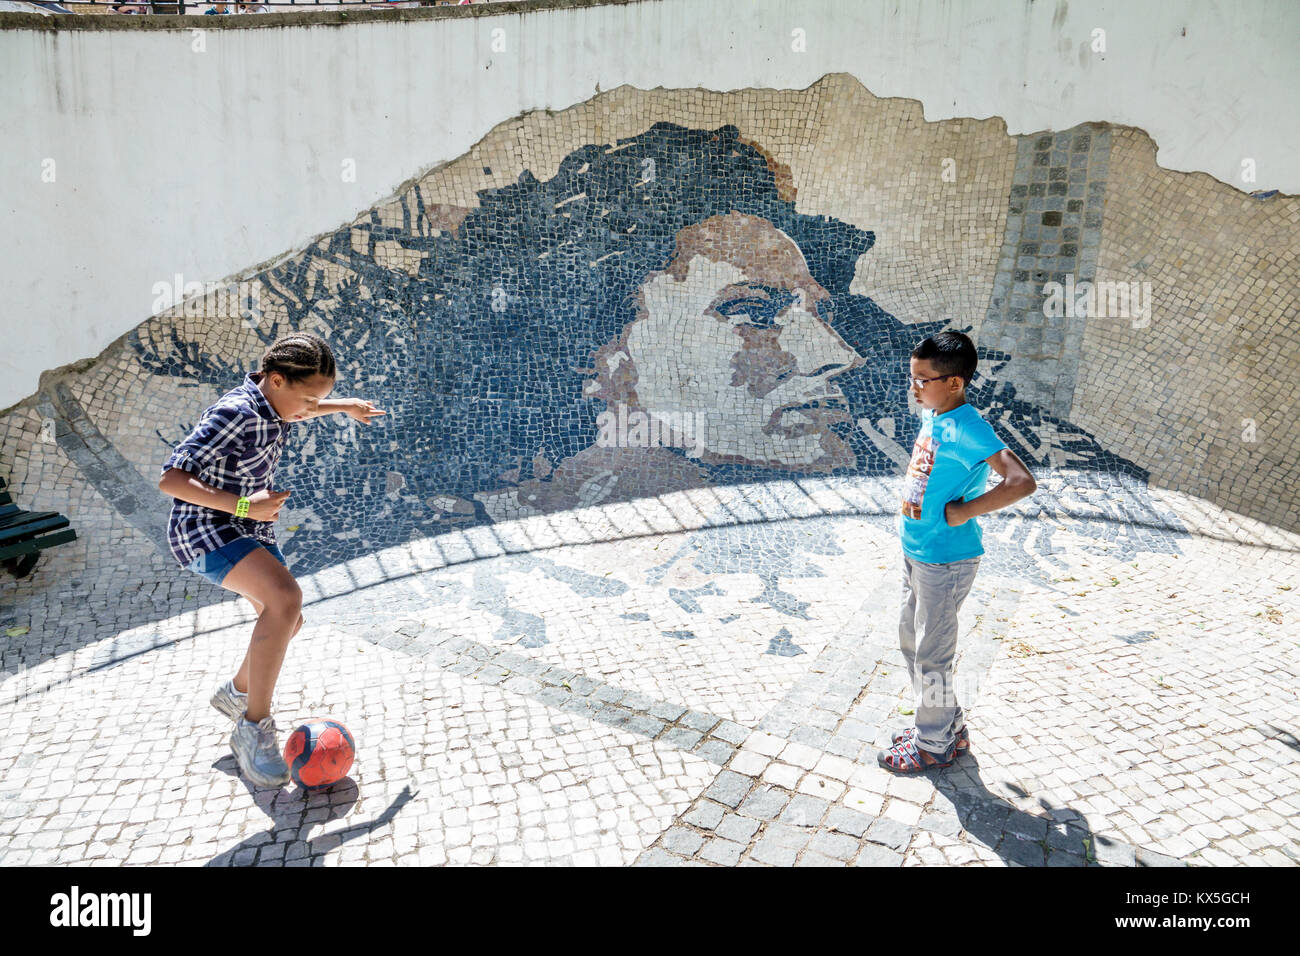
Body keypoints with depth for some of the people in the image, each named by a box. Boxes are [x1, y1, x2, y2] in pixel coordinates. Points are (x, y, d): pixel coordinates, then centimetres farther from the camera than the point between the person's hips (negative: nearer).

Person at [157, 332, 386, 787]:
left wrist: (345, 405, 37)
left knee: (286, 621, 17)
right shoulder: (235, 414, -26)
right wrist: (243, 506, -33)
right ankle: (254, 726, -20)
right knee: (285, 597, -31)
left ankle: (237, 691, 43)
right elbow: (170, 479, -30)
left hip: (251, 531, 10)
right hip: (205, 529, -10)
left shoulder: (271, 404, 1)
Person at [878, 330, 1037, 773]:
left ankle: (935, 745, 25)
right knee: (911, 641, 21)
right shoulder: (932, 415, 3)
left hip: (944, 562, -9)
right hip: (915, 552, 9)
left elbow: (1022, 482, -33)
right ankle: (947, 725, 39)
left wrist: (962, 512, -25)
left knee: (930, 656, 5)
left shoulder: (968, 430, -24)